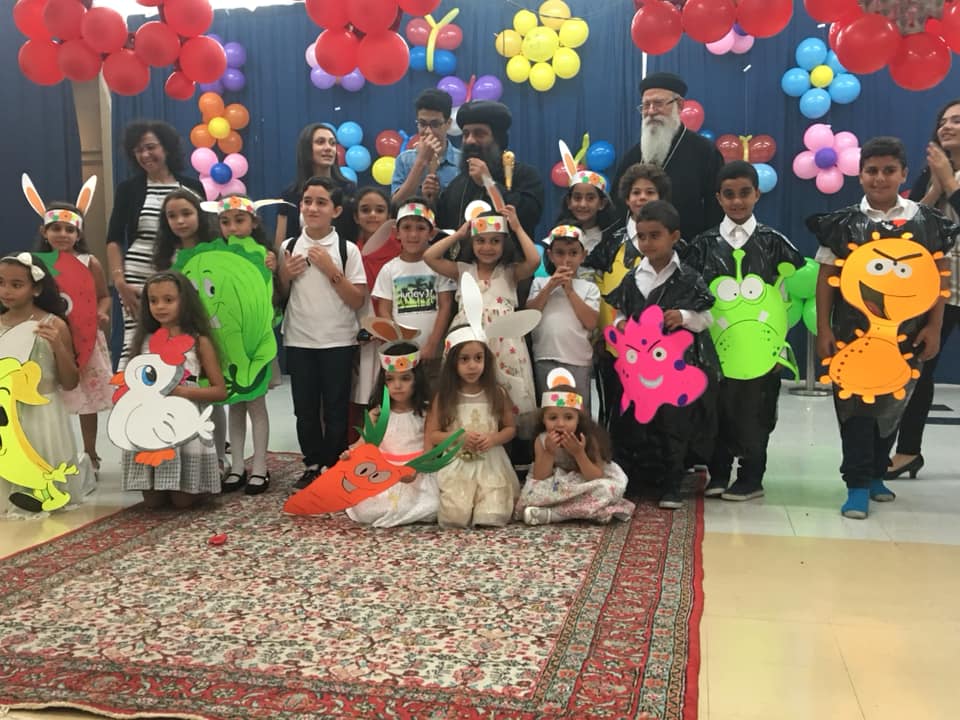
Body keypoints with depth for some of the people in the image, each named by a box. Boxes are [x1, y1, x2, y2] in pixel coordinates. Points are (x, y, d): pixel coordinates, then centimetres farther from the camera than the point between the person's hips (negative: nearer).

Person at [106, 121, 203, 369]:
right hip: (138, 280, -1)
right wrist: (119, 281, -8)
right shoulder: (128, 189, 5)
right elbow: (114, 240, 3)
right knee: (135, 343, -5)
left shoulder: (192, 187, 7)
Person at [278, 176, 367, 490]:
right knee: (305, 409, 10)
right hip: (298, 341, 3)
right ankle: (312, 465, 24)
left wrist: (331, 270, -15)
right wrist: (285, 275, -8)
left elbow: (358, 301, -8)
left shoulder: (347, 250, -4)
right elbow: (278, 297, 11)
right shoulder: (288, 248, 4)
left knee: (336, 410, 5)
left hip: (338, 342, -2)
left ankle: (333, 468, 19)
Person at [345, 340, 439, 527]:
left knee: (431, 508, -25)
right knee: (364, 510, -21)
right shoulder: (377, 414, 2)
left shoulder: (426, 411, -4)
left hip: (419, 473, -1)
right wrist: (351, 454, -21)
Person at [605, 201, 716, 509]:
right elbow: (621, 313, 13)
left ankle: (670, 486, 19)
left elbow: (705, 318, 0)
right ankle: (624, 481, 21)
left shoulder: (689, 278, -4)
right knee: (629, 424, 7)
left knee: (673, 425, 5)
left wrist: (685, 317, -20)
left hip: (677, 364, -2)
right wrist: (620, 323, -9)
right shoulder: (632, 278, 6)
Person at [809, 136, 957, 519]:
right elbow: (826, 279, -1)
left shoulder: (927, 222, 1)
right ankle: (858, 483, 4)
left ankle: (875, 473, 28)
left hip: (905, 333, 2)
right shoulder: (843, 223, -2)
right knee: (854, 402, -2)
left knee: (892, 404, 11)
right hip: (853, 331, -2)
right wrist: (823, 329, -5)